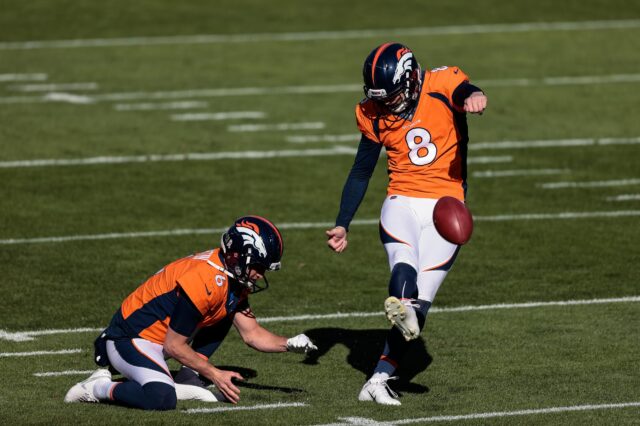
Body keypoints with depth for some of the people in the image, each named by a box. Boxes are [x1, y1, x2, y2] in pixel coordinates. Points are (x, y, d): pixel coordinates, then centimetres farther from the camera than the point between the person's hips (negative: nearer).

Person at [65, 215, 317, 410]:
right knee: (162, 399, -33)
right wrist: (215, 375, -13)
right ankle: (99, 388, -10)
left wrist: (289, 344, -7)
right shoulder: (205, 282, -27)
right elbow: (174, 346, -21)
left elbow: (252, 334, 10)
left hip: (160, 334, 10)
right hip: (130, 340, -10)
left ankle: (188, 380, 9)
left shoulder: (234, 279, 2)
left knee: (225, 315, 14)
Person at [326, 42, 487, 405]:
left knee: (420, 300, -9)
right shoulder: (375, 114, 5)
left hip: (446, 208, -2)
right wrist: (342, 225, 12)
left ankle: (378, 381, -5)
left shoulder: (442, 86, -7)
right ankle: (402, 307, -61)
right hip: (402, 202, 2)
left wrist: (474, 98, -57)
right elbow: (361, 173, 15)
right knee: (405, 267, -30)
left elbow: (466, 91, -31)